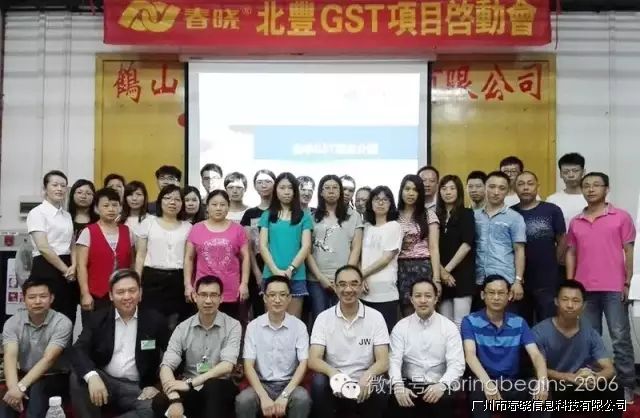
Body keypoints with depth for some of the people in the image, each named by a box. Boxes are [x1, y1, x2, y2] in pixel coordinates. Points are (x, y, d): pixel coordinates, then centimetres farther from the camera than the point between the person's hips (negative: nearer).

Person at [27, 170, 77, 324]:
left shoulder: (67, 215, 15)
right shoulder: (37, 212, -5)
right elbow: (43, 247, -14)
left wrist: (73, 267, -5)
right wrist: (64, 270, -11)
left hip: (68, 272, 6)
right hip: (46, 269, -6)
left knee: (68, 319, 6)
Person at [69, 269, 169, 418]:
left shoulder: (155, 320, 1)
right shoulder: (98, 319, 4)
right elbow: (78, 350, -10)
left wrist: (157, 385, -12)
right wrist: (92, 376, -30)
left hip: (137, 388, -1)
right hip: (104, 382, 1)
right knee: (77, 377, -28)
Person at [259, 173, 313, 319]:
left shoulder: (304, 216, 7)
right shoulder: (267, 215, 9)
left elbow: (306, 246, 0)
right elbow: (262, 246, 2)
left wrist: (290, 269, -13)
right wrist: (276, 270, -11)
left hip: (296, 276, -1)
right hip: (271, 275, 1)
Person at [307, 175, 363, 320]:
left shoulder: (353, 216, 9)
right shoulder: (313, 217, 9)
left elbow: (356, 249, 4)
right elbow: (308, 250, 4)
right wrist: (320, 277, -6)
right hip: (316, 279, 1)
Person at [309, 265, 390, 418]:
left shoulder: (376, 317, -2)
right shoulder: (323, 318, -2)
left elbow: (383, 362, -8)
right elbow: (313, 360, -11)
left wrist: (368, 375, -32)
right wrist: (333, 373, -33)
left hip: (364, 385, 0)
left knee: (379, 388, -31)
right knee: (318, 383, -31)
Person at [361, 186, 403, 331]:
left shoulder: (394, 226, 0)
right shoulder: (367, 226, 15)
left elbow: (387, 258, -7)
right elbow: (361, 255, 11)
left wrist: (363, 273, -6)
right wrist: (361, 278, -6)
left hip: (385, 291, -4)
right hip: (366, 291, 5)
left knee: (385, 331, -4)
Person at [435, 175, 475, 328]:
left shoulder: (466, 214, 1)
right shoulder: (436, 216, 12)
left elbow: (467, 245, -10)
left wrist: (448, 269, -11)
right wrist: (441, 271, -9)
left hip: (462, 274, -4)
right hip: (441, 275, 4)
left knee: (460, 323, -6)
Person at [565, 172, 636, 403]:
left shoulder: (621, 217, 1)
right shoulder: (575, 222, 10)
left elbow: (628, 251, 1)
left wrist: (627, 283, -4)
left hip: (614, 288, -3)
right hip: (584, 289, 3)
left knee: (620, 338, -1)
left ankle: (626, 386, 7)